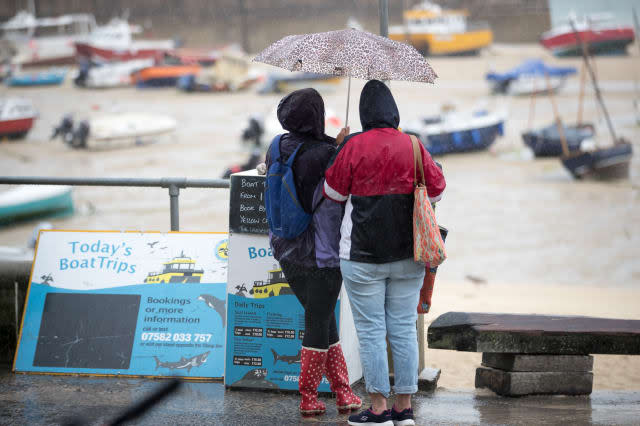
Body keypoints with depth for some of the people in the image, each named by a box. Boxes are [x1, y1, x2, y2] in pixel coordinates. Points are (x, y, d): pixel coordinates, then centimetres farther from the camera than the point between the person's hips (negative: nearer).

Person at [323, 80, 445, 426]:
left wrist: (338, 149, 13)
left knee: (371, 330, 2)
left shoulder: (354, 147, -10)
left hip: (364, 257, -3)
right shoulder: (413, 147, 0)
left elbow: (334, 192, 0)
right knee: (404, 329, 8)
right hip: (408, 255, 3)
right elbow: (436, 191, 8)